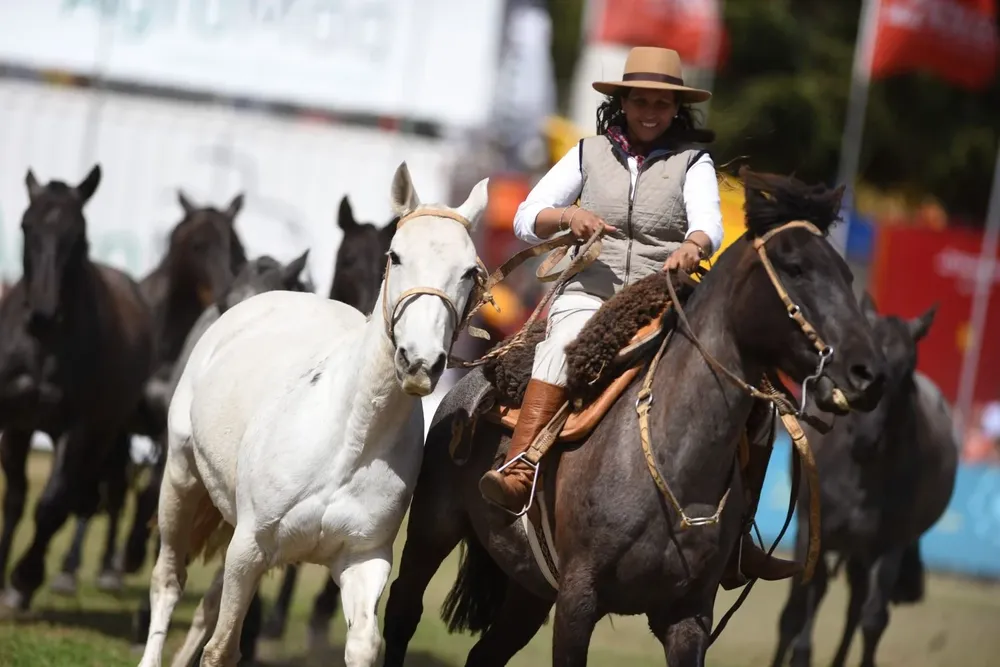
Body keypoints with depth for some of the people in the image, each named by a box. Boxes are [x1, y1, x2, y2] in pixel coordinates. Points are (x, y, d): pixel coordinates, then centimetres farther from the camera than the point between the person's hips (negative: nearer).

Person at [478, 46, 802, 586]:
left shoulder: (692, 162, 10)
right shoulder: (589, 155, 13)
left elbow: (708, 224, -8)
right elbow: (525, 220, 10)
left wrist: (691, 249, -32)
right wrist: (567, 216, -12)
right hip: (588, 295, -1)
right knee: (565, 347, -34)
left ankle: (735, 541, -5)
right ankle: (518, 472, -48)